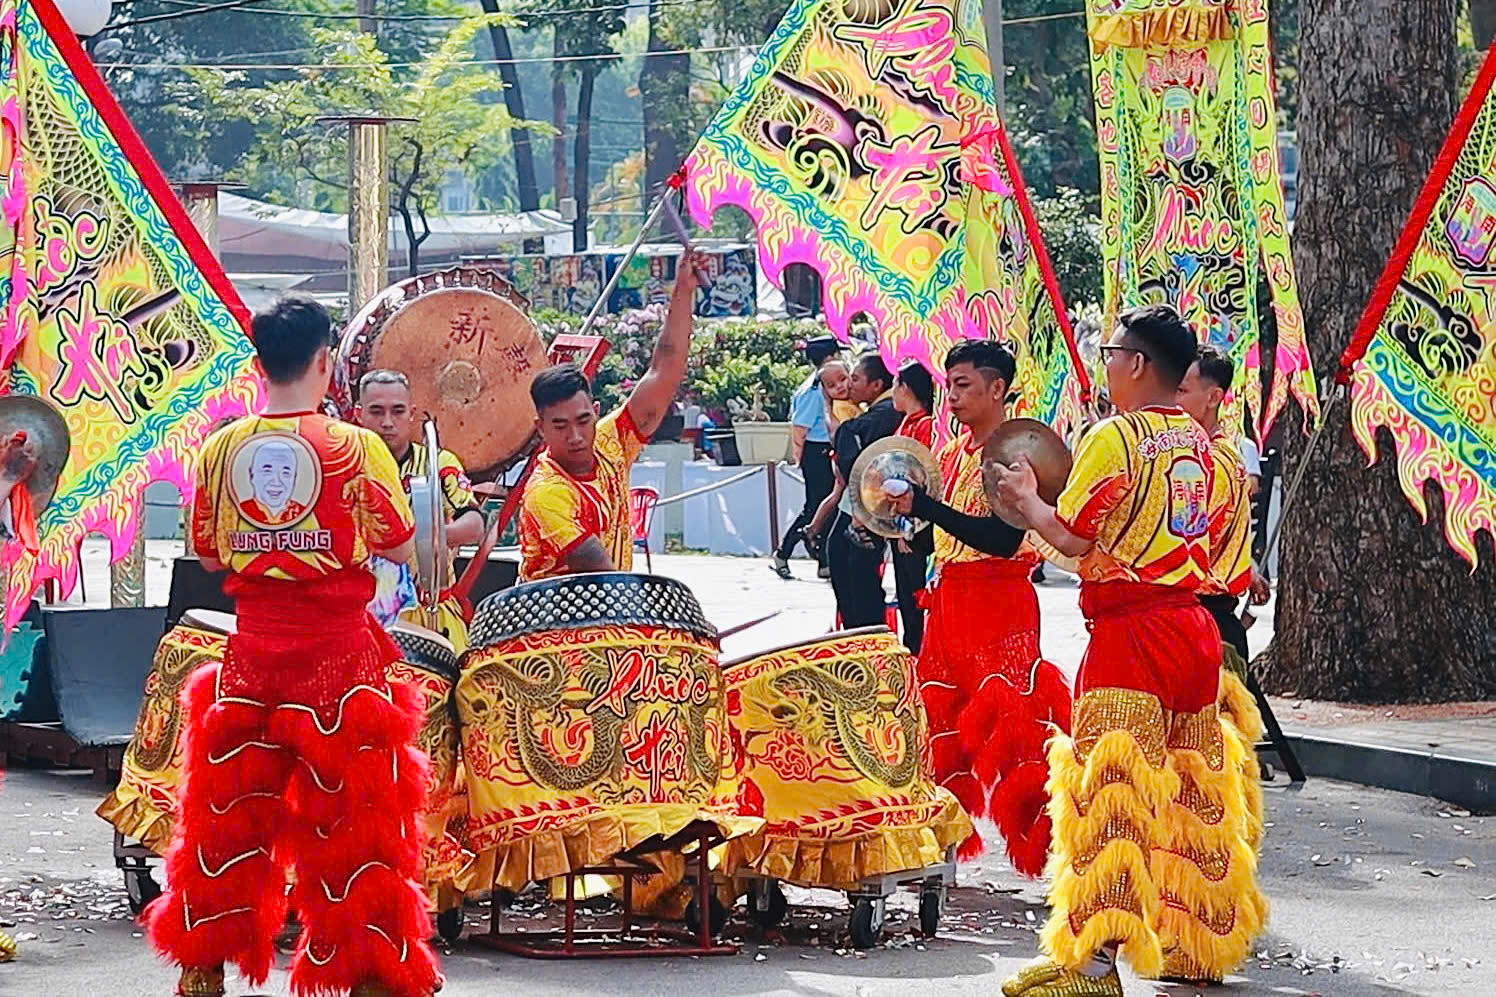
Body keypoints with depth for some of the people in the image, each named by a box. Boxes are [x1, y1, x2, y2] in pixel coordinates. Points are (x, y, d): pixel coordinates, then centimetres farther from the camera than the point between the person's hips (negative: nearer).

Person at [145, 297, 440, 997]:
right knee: (348, 815, 3)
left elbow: (209, 554, 10)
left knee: (230, 808, 13)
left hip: (252, 652, 3)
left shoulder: (220, 448, 1)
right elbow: (398, 546, -2)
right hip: (339, 653, -3)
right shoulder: (356, 448, -9)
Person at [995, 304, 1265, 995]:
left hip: (1130, 632, -8)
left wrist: (1025, 497, 8)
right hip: (1192, 624, 8)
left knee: (1111, 790, -10)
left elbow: (1070, 536, -10)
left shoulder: (1114, 438, -11)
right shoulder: (1198, 442, 12)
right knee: (1191, 789, 15)